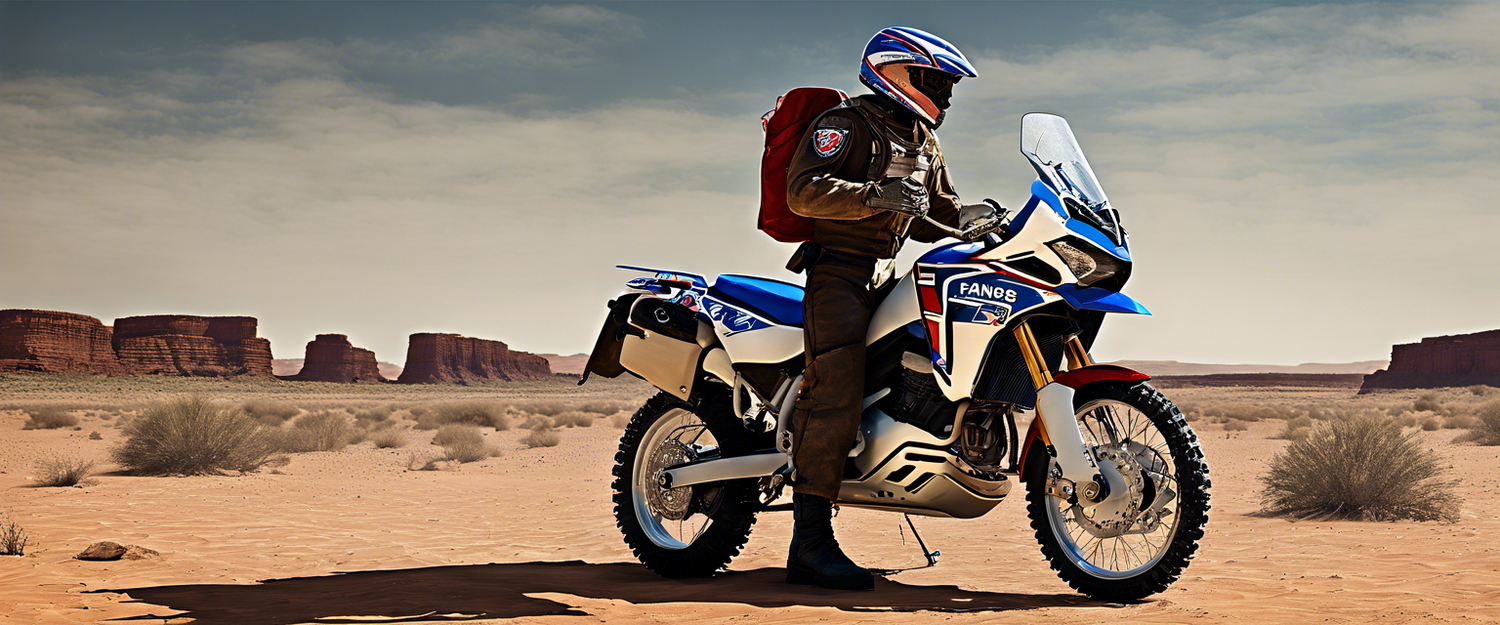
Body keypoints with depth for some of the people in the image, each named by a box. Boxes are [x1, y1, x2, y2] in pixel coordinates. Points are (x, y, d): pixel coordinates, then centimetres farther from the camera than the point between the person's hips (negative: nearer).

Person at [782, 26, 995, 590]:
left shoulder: (923, 143, 23)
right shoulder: (845, 123, -4)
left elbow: (935, 212, 30)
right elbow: (802, 190, -17)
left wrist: (966, 216, 8)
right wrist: (877, 195, -27)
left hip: (886, 278, 9)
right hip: (838, 273, -9)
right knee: (835, 394, -21)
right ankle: (811, 544, -25)